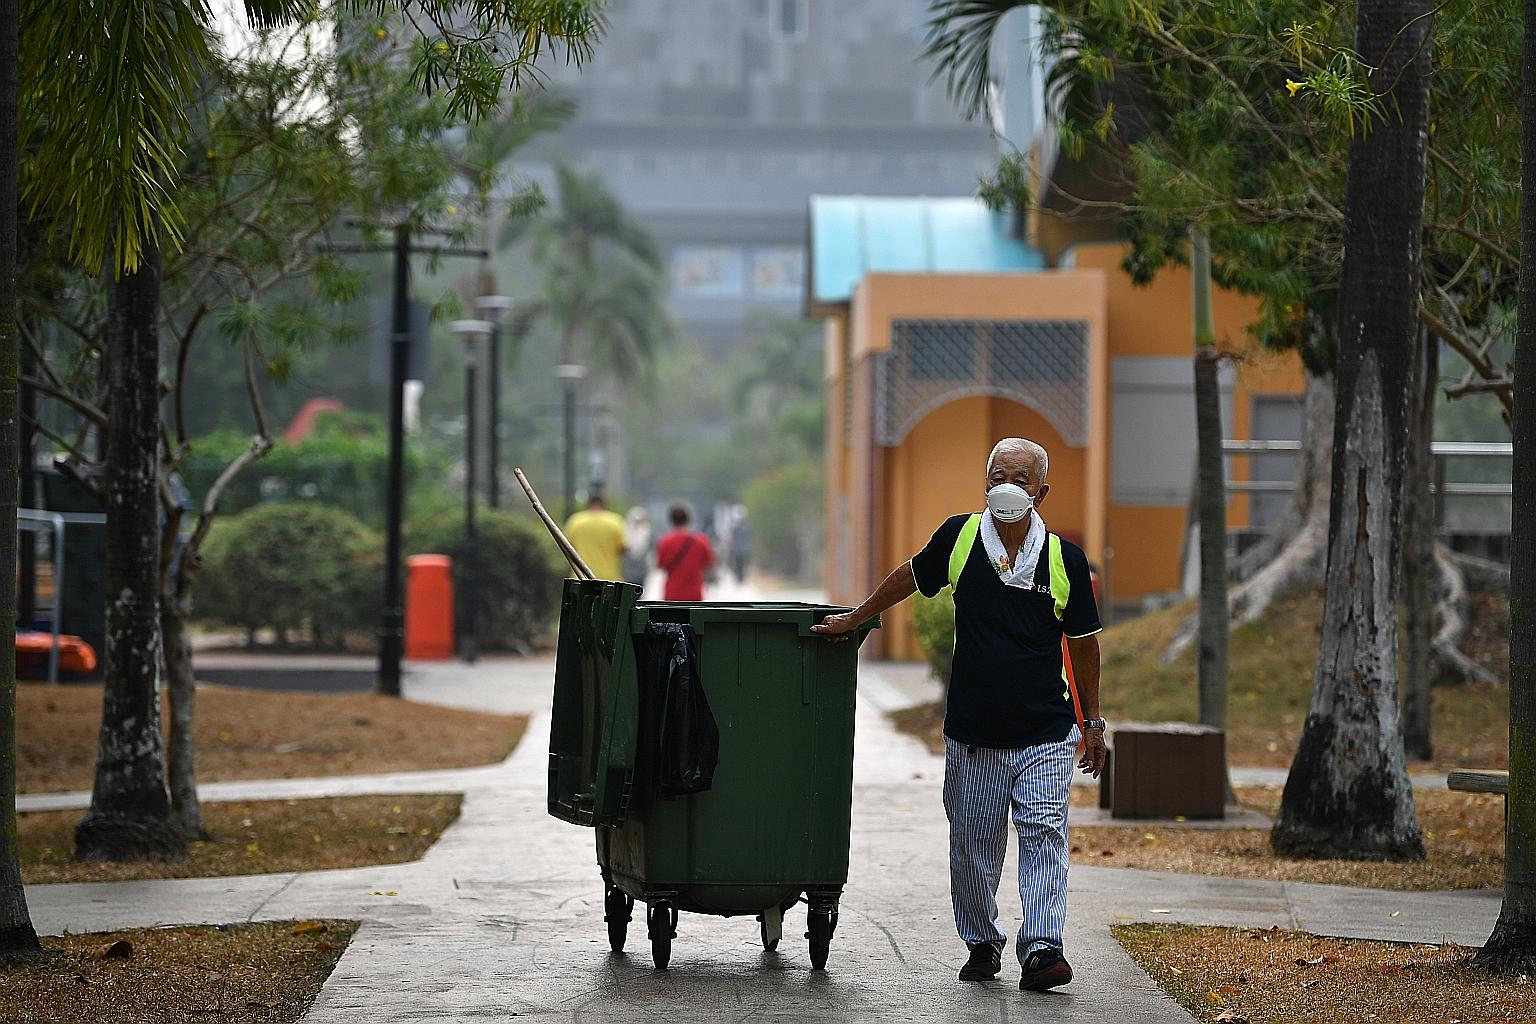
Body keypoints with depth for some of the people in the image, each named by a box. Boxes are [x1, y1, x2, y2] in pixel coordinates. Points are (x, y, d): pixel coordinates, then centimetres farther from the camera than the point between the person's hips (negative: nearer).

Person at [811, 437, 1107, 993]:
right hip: (972, 734, 1)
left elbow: (1083, 642, 6)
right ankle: (981, 943, 26)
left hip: (1045, 734, -1)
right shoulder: (958, 538, -3)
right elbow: (911, 576, 17)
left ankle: (1041, 947, -14)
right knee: (974, 846, 10)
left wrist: (1093, 722, 10)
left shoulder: (1065, 560, -5)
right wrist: (855, 618, 23)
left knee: (1044, 836, -11)